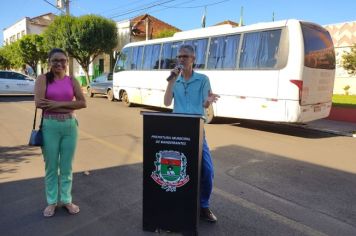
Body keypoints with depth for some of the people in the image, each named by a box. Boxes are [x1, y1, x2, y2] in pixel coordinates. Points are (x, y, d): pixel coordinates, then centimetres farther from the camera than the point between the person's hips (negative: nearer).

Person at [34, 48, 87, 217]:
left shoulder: (72, 81, 6)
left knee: (67, 166, 11)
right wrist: (68, 106, -13)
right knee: (51, 166, 9)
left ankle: (66, 199, 26)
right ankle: (52, 201, 25)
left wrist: (58, 104, -15)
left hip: (70, 126, 2)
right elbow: (39, 103, -15)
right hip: (50, 126, -2)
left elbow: (82, 103, -6)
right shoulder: (43, 79, 0)